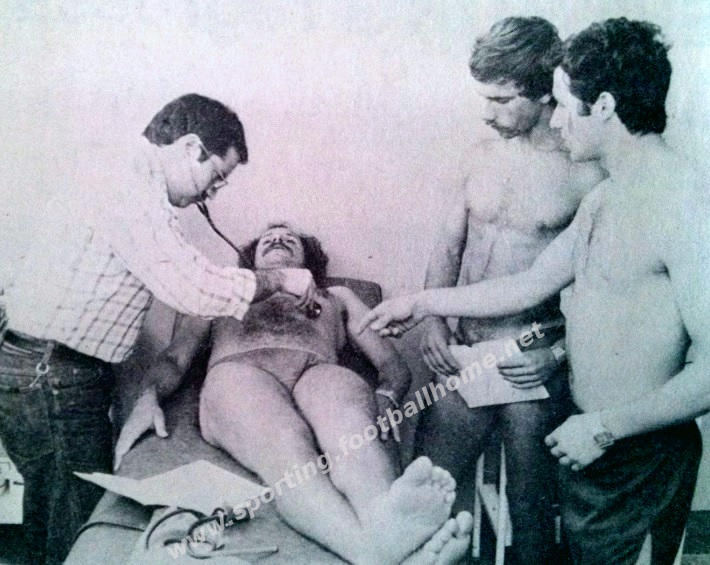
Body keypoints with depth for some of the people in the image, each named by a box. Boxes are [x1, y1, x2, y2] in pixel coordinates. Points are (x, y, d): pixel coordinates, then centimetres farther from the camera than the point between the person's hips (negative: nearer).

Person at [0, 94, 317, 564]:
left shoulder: (117, 174, 14)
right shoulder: (131, 186, -19)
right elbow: (197, 288, -25)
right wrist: (279, 280, -10)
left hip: (46, 377, 10)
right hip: (54, 384, -10)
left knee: (53, 526, 21)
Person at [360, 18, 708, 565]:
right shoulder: (603, 198, 7)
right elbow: (529, 287, 12)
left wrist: (605, 427, -19)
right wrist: (422, 305, 12)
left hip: (642, 455, -8)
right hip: (592, 443, 8)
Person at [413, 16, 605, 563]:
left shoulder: (588, 175, -12)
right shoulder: (487, 154, 5)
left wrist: (558, 354, -18)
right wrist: (434, 319, -2)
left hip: (535, 369, -5)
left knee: (530, 506, 13)